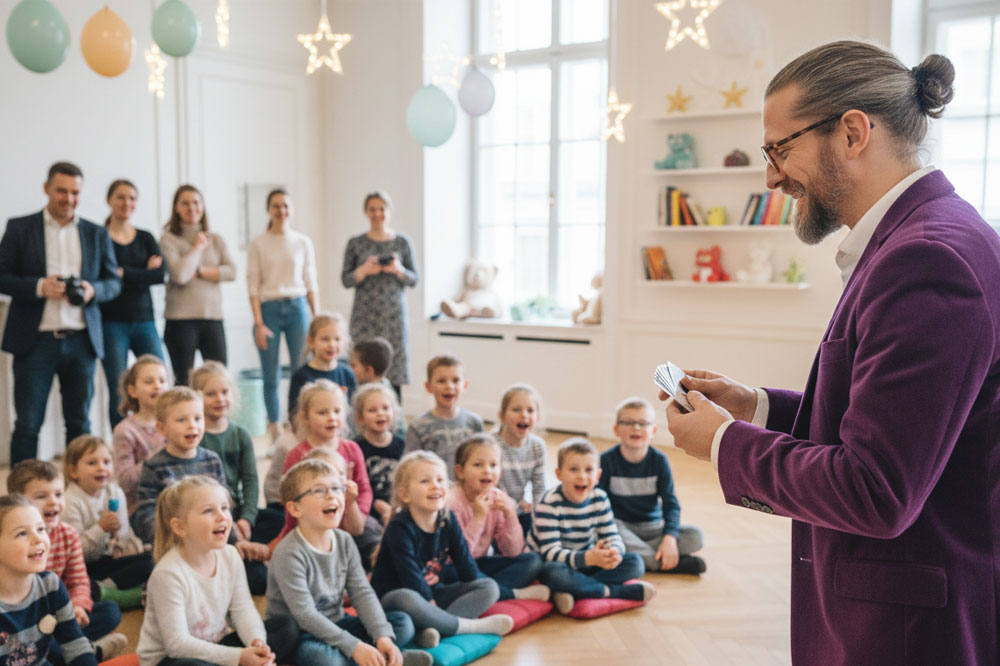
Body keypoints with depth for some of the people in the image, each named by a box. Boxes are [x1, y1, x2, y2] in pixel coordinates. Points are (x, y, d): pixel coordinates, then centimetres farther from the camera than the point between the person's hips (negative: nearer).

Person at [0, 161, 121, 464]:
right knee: (27, 424, 1)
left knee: (80, 423, 7)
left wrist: (93, 290, -9)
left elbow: (114, 281, 13)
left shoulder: (97, 234, 11)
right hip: (35, 340, -2)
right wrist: (39, 286, -15)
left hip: (81, 340, 2)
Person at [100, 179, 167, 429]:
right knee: (118, 391, -1)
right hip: (112, 322, -3)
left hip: (144, 321, 3)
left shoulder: (146, 238, 11)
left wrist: (123, 273, -10)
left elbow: (161, 274, -3)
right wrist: (143, 273, -10)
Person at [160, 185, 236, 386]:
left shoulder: (216, 240, 13)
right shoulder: (169, 239, 1)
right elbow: (179, 275, -14)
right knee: (184, 382, 1)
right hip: (180, 319, -3)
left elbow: (231, 272, 1)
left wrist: (199, 271, -8)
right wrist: (198, 247, -3)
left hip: (212, 317, 3)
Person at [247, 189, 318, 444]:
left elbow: (311, 283, 11)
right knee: (271, 377, 1)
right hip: (269, 308, -1)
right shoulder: (258, 243, 3)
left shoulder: (303, 242, 9)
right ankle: (275, 435, 9)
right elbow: (253, 285, 0)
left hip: (297, 307, 1)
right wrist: (258, 323, -7)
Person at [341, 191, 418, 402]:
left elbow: (414, 279, 7)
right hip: (365, 316, 0)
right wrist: (364, 270, -13)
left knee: (394, 376, -1)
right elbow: (345, 280, 5)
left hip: (394, 315, 0)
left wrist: (398, 270, -13)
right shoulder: (356, 244, 6)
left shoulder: (402, 242, 6)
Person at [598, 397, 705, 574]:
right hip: (621, 526, -2)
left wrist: (669, 538, -23)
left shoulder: (659, 461, -3)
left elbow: (671, 503, -6)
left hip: (652, 527, 3)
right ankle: (667, 564, -28)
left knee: (695, 537, -19)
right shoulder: (606, 460, -9)